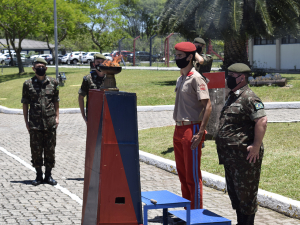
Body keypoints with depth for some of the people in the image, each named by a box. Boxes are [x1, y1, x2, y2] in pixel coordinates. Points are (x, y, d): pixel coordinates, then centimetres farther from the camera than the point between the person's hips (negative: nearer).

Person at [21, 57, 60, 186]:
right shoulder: (28, 84, 3)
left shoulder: (53, 83, 7)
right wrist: (26, 121, 1)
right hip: (35, 123, -1)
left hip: (50, 122, 1)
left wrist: (57, 117, 3)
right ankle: (39, 175, 14)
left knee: (50, 150, 5)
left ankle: (48, 175, 15)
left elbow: (56, 101, 12)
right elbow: (25, 103, 5)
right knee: (36, 150, 3)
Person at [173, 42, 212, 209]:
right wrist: (178, 130, 16)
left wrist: (200, 133, -23)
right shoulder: (181, 79, 15)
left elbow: (207, 106, -19)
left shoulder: (196, 79, -13)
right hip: (179, 129, 9)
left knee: (193, 175, -5)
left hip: (191, 129, -9)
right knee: (182, 173, 15)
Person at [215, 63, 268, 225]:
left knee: (245, 192, -1)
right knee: (233, 191, 17)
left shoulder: (249, 98, -15)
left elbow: (262, 121, -24)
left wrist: (256, 147, -23)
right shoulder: (232, 97, 16)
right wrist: (223, 148, 19)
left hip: (244, 156, -10)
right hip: (230, 155, 10)